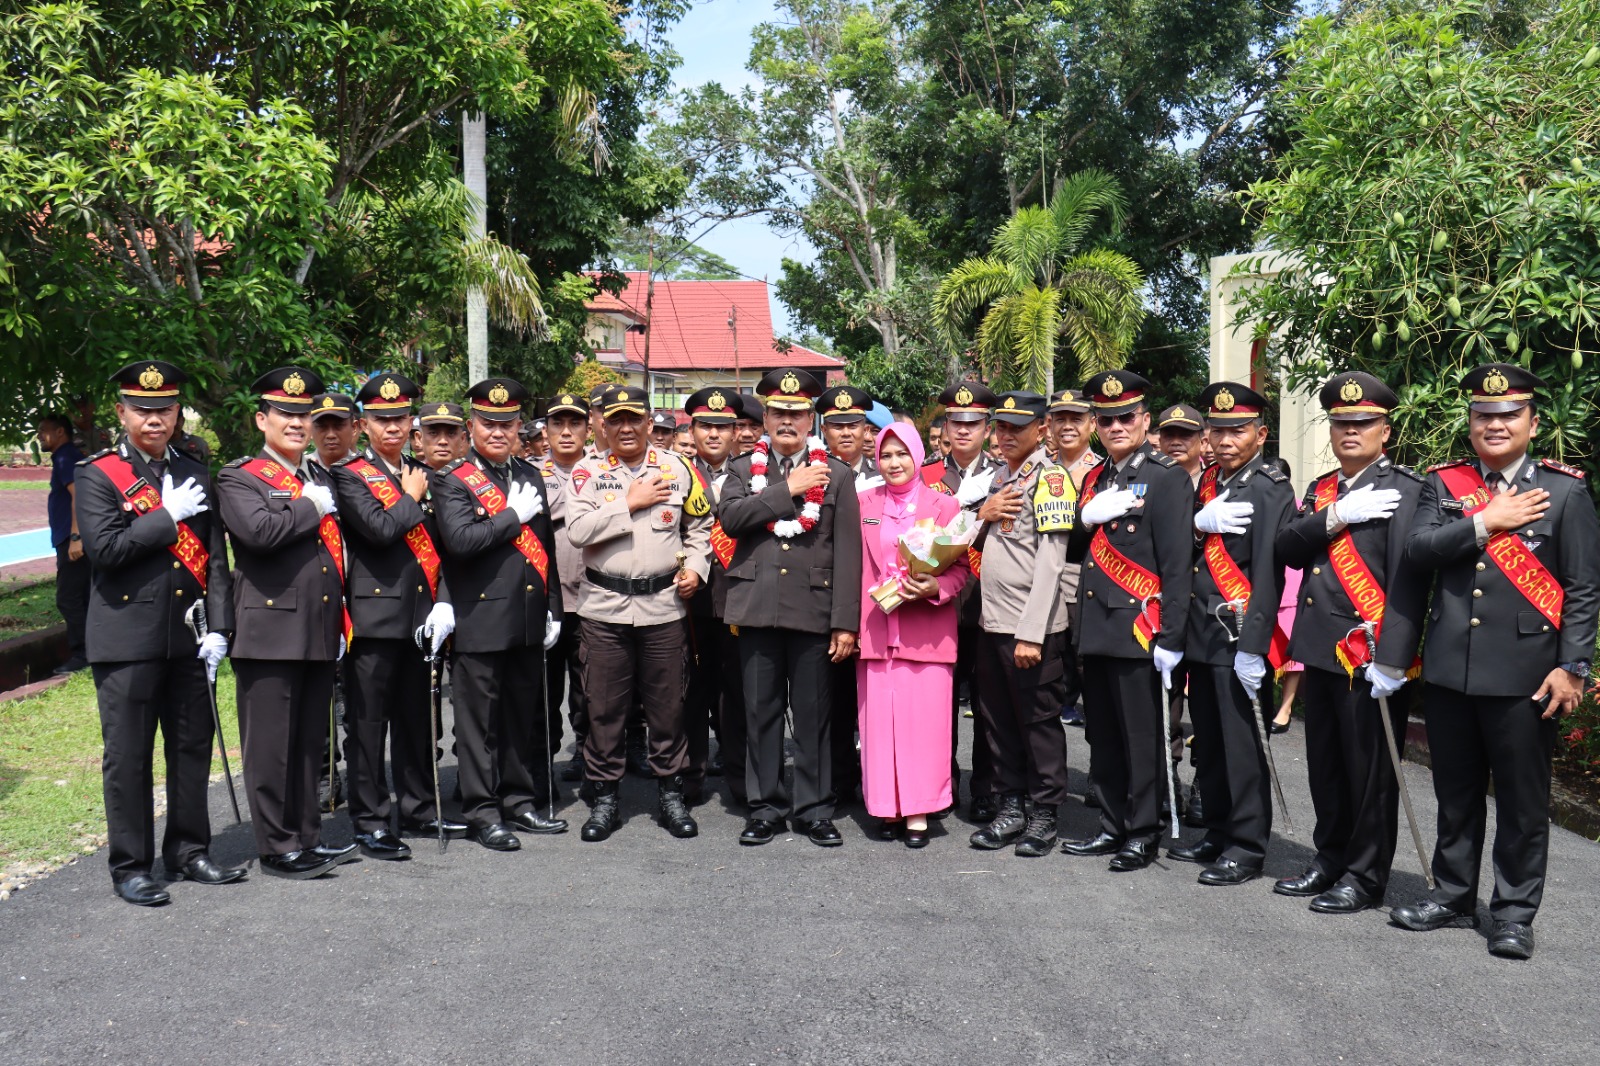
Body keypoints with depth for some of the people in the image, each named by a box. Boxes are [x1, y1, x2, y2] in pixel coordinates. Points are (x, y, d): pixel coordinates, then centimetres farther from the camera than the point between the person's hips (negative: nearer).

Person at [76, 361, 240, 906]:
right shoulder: (98, 475, -2)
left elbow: (215, 557, 9)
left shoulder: (196, 476, 12)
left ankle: (188, 852, 25)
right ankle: (130, 866, 13)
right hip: (127, 638, -5)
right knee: (128, 754, 2)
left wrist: (219, 627, 1)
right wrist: (167, 516, -13)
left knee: (192, 745, 11)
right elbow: (103, 549, -16)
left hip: (186, 636, 5)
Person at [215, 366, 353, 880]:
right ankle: (278, 847, 9)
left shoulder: (322, 478, 18)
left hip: (320, 635, 7)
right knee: (271, 745, 0)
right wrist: (311, 509, -9)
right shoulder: (239, 478, -3)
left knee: (310, 741, 13)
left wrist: (340, 623, 19)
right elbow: (260, 531, -24)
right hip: (270, 633, -7)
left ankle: (307, 837, 23)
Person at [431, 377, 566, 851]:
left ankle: (520, 800, 25)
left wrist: (553, 610, 12)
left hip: (528, 620, 6)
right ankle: (482, 812, 11)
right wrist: (516, 515, -12)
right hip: (480, 620, -6)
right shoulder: (451, 480, -5)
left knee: (523, 717, 14)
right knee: (480, 722, 2)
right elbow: (461, 539, -22)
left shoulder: (530, 475, 13)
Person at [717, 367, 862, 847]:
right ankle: (765, 808, 18)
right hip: (757, 607, 1)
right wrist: (788, 489, -11)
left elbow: (848, 553, 0)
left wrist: (846, 623, -6)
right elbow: (729, 516, -9)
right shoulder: (744, 469, 11)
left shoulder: (837, 476, 6)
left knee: (813, 714, 4)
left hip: (814, 609, -1)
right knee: (761, 712, 8)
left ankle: (814, 810, 15)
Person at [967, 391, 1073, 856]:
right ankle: (1011, 809, 24)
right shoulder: (999, 477, 15)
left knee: (1039, 722, 3)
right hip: (992, 623, 8)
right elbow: (972, 544, 21)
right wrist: (982, 515, -2)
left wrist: (1031, 632, -21)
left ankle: (1044, 816, 14)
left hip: (1031, 628, -8)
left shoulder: (1049, 478, -9)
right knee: (997, 721, 12)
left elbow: (1050, 561, -16)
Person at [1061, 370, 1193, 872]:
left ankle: (1143, 833, 14)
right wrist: (1087, 517, -4)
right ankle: (1113, 827, 25)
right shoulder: (1094, 478, 15)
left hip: (1138, 630, -7)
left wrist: (1171, 638, -18)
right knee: (1103, 737, 14)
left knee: (1141, 737, 3)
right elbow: (1073, 551, 17)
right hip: (1095, 630, 7)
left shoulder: (1167, 478, -8)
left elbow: (1177, 564, -13)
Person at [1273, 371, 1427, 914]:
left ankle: (1365, 876, 16)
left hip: (1368, 654, -7)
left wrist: (1393, 659, -23)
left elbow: (1408, 579, -16)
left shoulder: (1402, 490, -7)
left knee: (1369, 771, 4)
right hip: (1320, 651, 7)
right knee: (1325, 767, 16)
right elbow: (1288, 548, 1)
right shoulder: (1321, 489, 15)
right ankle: (1330, 859, 30)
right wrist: (1336, 517, -15)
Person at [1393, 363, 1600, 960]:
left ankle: (1515, 913, 19)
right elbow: (1417, 551, -6)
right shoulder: (1443, 484, 8)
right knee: (1456, 793, 15)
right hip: (1448, 669, 3)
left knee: (1523, 800, 6)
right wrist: (1486, 523, -13)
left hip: (1524, 674, -3)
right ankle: (1453, 895, 29)